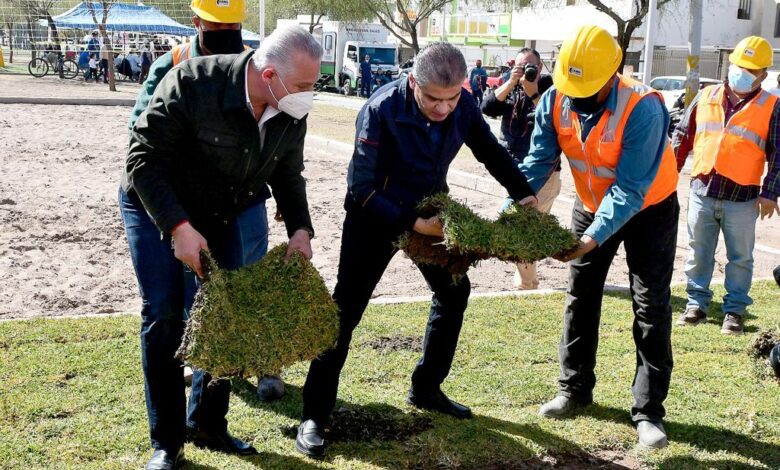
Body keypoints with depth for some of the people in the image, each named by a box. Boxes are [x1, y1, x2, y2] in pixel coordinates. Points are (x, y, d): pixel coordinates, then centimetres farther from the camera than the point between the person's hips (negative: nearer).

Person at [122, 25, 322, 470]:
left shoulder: (292, 113, -16)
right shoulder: (192, 84, -33)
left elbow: (289, 175, -1)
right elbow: (144, 160, -28)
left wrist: (300, 228, -16)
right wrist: (179, 227, -35)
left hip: (222, 214, 5)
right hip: (157, 206, -5)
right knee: (163, 315, -7)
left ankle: (208, 424, 21)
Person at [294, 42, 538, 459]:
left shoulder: (462, 107, -16)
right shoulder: (381, 111, -31)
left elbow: (491, 152, 3)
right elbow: (362, 190, -30)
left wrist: (523, 194, -7)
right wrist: (412, 224, -36)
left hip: (430, 209, 6)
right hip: (375, 216, -6)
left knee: (454, 290, 11)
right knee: (346, 309, -8)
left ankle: (426, 389, 28)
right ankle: (314, 416, -1)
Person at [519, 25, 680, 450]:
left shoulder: (642, 109, -34)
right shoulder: (555, 101, -19)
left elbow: (629, 190, -35)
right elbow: (538, 163, -17)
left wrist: (594, 237, -45)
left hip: (648, 208, -4)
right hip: (592, 205, 5)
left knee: (651, 307, -5)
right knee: (580, 299, 9)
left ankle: (648, 411, 2)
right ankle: (574, 390, 23)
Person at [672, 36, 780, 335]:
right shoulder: (706, 97, 6)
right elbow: (682, 136, 11)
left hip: (742, 198, -2)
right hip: (702, 192, 2)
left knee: (740, 258, 7)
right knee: (698, 254, 11)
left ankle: (735, 310, 18)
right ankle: (697, 304, 23)